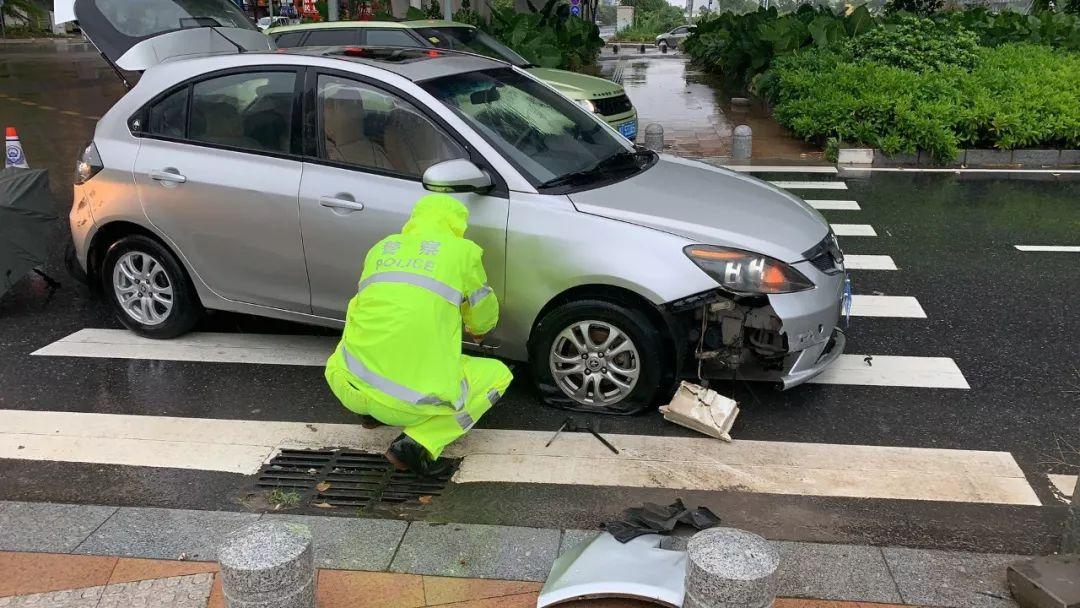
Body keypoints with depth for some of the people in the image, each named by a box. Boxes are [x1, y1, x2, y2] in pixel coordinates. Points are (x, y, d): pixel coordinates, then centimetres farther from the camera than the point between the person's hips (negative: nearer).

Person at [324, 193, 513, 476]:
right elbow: (484, 314, 17)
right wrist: (477, 329, 42)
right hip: (413, 403, -5)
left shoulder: (382, 247, 16)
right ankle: (419, 442, 0)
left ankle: (374, 413, 24)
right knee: (498, 374, 19)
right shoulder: (463, 251, 4)